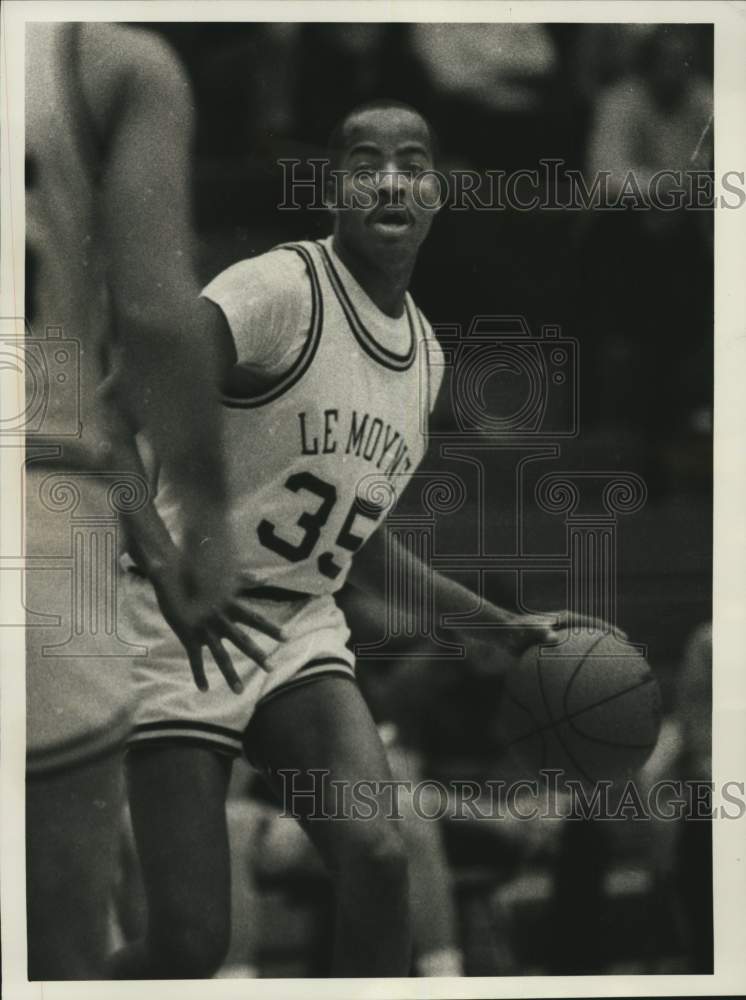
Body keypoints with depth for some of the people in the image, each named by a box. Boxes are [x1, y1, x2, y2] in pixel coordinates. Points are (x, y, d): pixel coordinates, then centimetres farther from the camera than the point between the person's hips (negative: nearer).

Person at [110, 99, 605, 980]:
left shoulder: (423, 350, 11)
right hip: (184, 634, -6)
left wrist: (503, 629, 23)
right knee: (190, 942, -9)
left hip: (302, 637, 6)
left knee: (377, 857, -19)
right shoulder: (280, 290, -14)